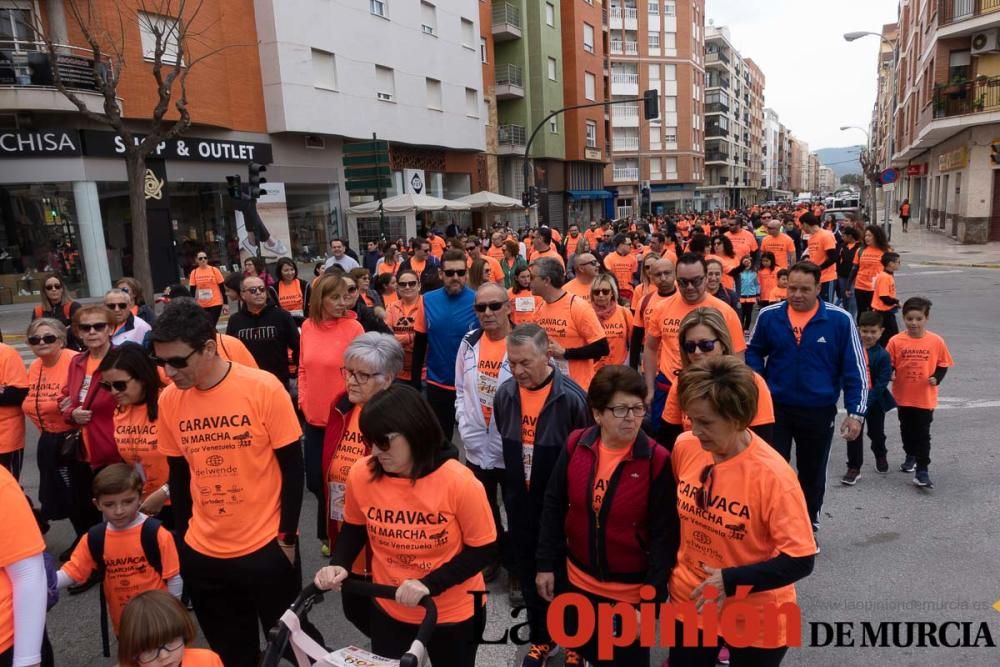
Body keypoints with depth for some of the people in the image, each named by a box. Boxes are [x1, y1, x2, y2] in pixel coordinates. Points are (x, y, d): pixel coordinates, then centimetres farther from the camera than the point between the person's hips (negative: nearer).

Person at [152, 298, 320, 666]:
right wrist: (182, 538, 10)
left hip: (266, 547, -4)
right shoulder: (169, 401, -4)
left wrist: (287, 537, -7)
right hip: (202, 553, 4)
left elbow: (293, 467, -10)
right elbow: (178, 475, 8)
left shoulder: (263, 388, -16)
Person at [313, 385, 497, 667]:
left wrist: (429, 585, -26)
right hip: (388, 610, 3)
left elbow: (483, 549, -17)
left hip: (454, 614, -2)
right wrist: (338, 564, -14)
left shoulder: (459, 482, -26)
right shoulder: (361, 474, -16)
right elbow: (354, 528, 4)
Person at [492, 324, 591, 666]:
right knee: (529, 575, 18)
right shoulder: (505, 394, -4)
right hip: (521, 503, 5)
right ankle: (541, 637, 40)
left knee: (566, 575, 12)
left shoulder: (571, 397, -21)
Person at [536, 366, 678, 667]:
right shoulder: (576, 446, -10)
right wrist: (546, 564, 2)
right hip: (579, 581, 3)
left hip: (631, 591, -3)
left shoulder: (657, 460, -19)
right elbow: (554, 507, 0)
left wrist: (652, 598, -16)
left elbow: (665, 536, -15)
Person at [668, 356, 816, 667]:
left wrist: (732, 580, -25)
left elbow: (800, 560, -22)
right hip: (689, 602, 4)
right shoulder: (684, 447, -11)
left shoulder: (772, 475, -25)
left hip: (755, 619, -4)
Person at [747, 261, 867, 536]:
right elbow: (753, 352, 9)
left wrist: (855, 412, -9)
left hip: (819, 411, 0)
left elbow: (856, 369, -6)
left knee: (812, 473, 18)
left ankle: (808, 527, 38)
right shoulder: (768, 316, -7)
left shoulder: (840, 319, -11)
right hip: (775, 407, 0)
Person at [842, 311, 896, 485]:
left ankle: (880, 456, 47)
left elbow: (882, 383, -16)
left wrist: (867, 399, -23)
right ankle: (854, 468, 10)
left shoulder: (882, 355, -14)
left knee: (876, 432, 19)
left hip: (875, 401, -1)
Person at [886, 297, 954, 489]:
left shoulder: (936, 341, -9)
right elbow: (888, 364, -1)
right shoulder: (896, 341, -9)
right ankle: (910, 456, 43)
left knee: (922, 434, 0)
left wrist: (937, 378, -16)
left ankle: (922, 470, 6)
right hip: (903, 396, 2)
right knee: (906, 430, 20)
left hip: (925, 397, -2)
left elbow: (943, 364, 0)